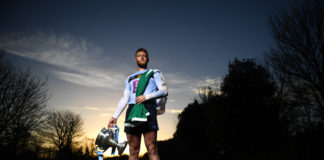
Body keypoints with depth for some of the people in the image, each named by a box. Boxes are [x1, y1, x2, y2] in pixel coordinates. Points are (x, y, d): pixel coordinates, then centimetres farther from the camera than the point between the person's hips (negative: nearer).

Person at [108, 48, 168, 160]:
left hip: (147, 108, -4)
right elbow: (124, 99, 21)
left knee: (152, 150, -11)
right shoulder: (130, 79, 28)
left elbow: (164, 91, 4)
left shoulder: (154, 73, 18)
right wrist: (115, 116, 10)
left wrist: (146, 97, -9)